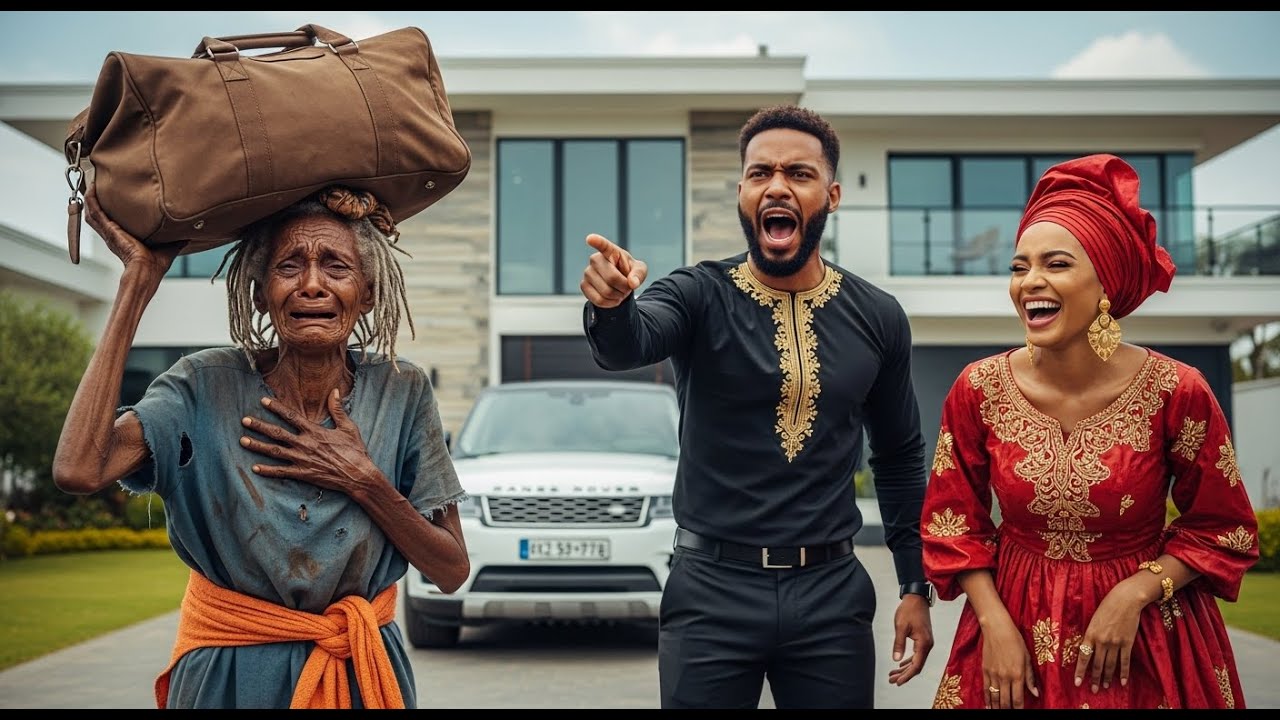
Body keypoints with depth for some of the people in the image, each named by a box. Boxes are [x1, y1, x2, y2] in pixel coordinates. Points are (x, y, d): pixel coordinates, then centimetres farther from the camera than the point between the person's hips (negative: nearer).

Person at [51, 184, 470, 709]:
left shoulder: (401, 393, -8)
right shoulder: (208, 386, -12)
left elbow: (452, 572, -6)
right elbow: (78, 470, -31)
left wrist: (361, 479, -20)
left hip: (364, 673, 2)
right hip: (229, 679, -1)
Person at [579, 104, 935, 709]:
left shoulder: (877, 318, 3)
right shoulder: (700, 296, -6)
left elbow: (899, 459, 11)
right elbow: (628, 345, -27)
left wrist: (917, 587, 10)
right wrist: (610, 304, -49)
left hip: (832, 594, 2)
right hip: (712, 591, -2)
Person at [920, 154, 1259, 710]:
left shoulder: (1177, 392, -14)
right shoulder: (978, 389, -10)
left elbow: (1223, 528, -4)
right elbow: (953, 522, 0)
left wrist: (1135, 593, -15)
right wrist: (994, 623, -10)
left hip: (1146, 636, -1)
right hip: (1013, 626, 1)